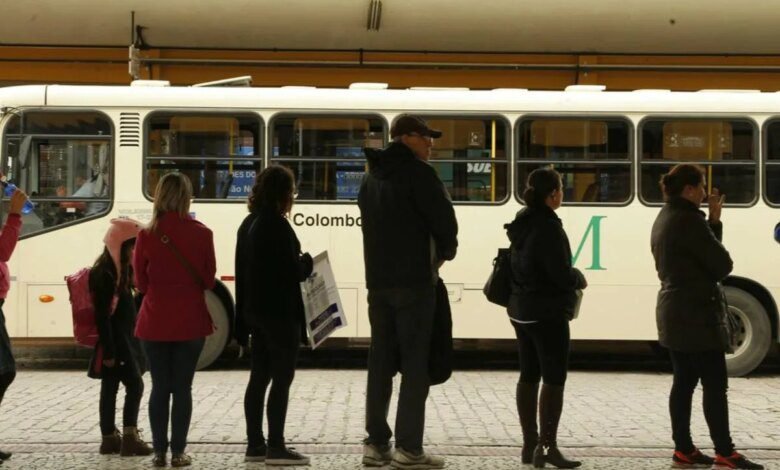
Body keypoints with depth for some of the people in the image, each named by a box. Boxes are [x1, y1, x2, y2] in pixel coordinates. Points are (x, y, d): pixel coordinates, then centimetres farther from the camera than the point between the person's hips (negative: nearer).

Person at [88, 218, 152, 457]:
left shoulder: (122, 269, 13)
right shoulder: (104, 273, -17)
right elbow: (101, 315, -20)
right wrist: (108, 350, -22)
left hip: (124, 339, 9)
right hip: (112, 341, -9)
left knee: (111, 388, 11)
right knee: (135, 384, -12)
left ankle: (110, 438, 15)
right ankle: (129, 436, -11)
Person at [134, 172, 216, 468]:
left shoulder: (147, 235, -6)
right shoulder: (201, 234, -6)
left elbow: (141, 283, 1)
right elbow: (209, 281, 1)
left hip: (155, 322, 0)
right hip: (190, 322, 0)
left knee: (159, 387, 9)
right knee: (182, 388, 7)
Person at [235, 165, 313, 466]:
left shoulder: (249, 224, 12)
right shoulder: (277, 225, -17)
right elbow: (292, 271, -19)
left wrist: (244, 310, 19)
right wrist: (307, 262, 2)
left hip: (256, 311, 9)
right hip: (279, 313, -9)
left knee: (259, 377, 12)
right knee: (282, 378, -4)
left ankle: (255, 445, 16)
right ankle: (276, 448, -2)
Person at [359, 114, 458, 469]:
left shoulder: (371, 178, 17)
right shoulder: (418, 173, -8)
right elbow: (444, 220, -12)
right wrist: (445, 252, 8)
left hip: (378, 281, 8)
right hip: (413, 281, -8)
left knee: (381, 362, 9)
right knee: (415, 364, -5)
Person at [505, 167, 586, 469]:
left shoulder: (522, 223, 8)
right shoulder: (548, 227, -19)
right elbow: (561, 274, -21)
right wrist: (579, 279, -1)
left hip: (521, 310, 9)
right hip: (547, 313, -9)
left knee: (529, 376, 12)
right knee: (554, 379, -4)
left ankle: (530, 444, 17)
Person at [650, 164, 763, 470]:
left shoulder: (664, 219, 14)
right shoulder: (688, 220, -17)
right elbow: (722, 265, -12)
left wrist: (713, 220, 6)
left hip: (673, 312, 10)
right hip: (695, 315, -10)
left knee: (684, 382, 11)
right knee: (714, 384, -6)